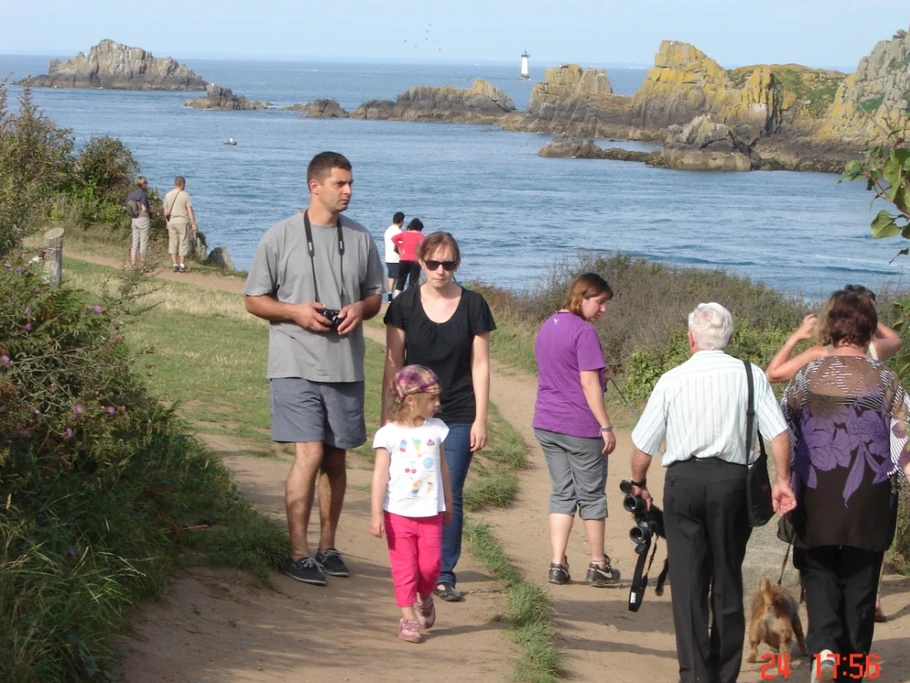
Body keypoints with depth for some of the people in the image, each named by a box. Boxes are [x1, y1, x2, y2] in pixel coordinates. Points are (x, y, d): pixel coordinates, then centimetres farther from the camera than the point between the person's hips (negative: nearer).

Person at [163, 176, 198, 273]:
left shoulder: (168, 195, 5)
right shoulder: (186, 195, -7)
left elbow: (165, 211, 8)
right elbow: (190, 210, -12)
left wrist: (167, 222, 19)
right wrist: (193, 223, -11)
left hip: (172, 222, 4)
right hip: (183, 222, -4)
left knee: (173, 244, 8)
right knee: (183, 244, 1)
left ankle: (175, 265, 4)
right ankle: (182, 266, -2)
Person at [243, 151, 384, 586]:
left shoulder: (360, 239, 9)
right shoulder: (280, 237, -2)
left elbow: (375, 295, 18)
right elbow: (254, 300, 1)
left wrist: (360, 308, -6)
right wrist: (295, 311, -15)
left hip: (346, 366, 4)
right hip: (296, 365, -4)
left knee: (336, 458, 11)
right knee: (309, 454, -13)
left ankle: (327, 547, 23)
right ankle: (299, 554, -6)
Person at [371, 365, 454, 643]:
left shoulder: (436, 429, 3)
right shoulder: (389, 434, -9)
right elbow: (380, 475, -8)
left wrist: (448, 505, 20)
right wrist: (376, 514, -11)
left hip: (430, 513, 3)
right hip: (398, 513, -3)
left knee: (430, 563, 0)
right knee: (404, 566, 2)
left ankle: (425, 598, 30)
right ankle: (408, 617, 10)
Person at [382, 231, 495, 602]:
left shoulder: (473, 305, 1)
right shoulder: (405, 304, 1)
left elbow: (480, 365, 3)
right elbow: (393, 363, 5)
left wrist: (480, 420, -1)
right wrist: (387, 416, 3)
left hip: (458, 417, 0)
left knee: (450, 496, -2)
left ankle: (444, 575, 6)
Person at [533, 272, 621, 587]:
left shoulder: (547, 326, 11)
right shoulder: (584, 332, -15)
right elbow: (589, 383, -18)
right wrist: (605, 427, -15)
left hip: (546, 424, 7)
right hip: (580, 427, -7)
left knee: (561, 493, 12)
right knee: (592, 495, 5)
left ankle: (557, 564, 7)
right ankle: (598, 566, 15)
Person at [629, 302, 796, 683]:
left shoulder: (672, 380, 2)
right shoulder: (750, 376, 2)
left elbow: (643, 444, 6)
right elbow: (779, 433, -5)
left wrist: (638, 484, 22)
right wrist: (782, 480, 3)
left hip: (683, 481, -1)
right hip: (732, 481, 1)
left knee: (688, 583, 3)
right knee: (728, 581, 11)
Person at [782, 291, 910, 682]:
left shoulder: (807, 377, -1)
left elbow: (784, 434, 6)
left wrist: (784, 484, 19)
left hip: (816, 497, 1)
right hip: (869, 502, 0)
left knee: (818, 575, 10)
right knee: (860, 582, 10)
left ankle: (823, 647, -15)